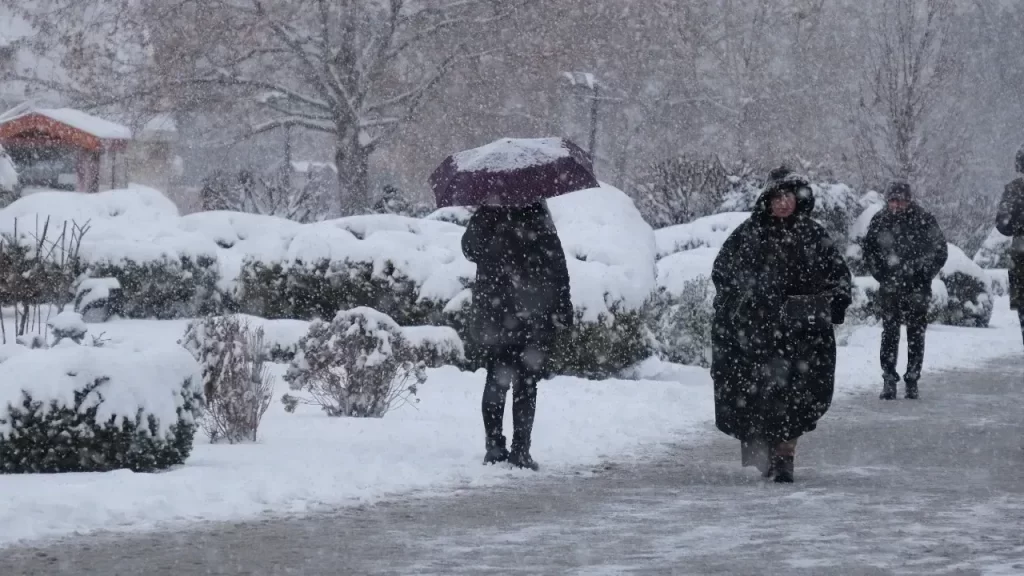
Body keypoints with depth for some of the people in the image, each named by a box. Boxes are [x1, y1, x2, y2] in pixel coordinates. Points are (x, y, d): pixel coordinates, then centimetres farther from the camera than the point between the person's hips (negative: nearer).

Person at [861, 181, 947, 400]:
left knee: (916, 334, 2)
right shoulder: (879, 222, 1)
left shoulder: (925, 221, -5)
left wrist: (925, 275, -4)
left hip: (917, 286, -1)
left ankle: (912, 382, 9)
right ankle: (889, 380, 0)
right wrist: (881, 274, 1)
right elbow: (868, 250, 11)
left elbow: (939, 251, 2)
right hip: (890, 286, 1)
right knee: (890, 332, -2)